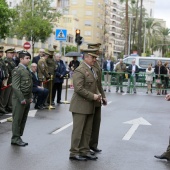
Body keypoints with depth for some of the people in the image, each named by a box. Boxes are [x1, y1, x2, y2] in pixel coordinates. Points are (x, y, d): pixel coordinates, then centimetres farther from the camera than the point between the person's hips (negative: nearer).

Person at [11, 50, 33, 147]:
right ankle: (16, 139, 7)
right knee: (17, 119, -1)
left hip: (27, 99, 8)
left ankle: (18, 137, 18)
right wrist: (22, 99, -18)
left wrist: (30, 97, 12)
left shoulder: (28, 70, 14)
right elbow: (15, 86, -17)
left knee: (23, 119, 10)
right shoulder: (17, 70, -11)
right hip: (19, 99, -8)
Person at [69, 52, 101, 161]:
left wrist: (98, 94, 4)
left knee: (87, 131, 12)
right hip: (80, 106, -9)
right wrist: (93, 96, -18)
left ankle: (85, 151, 20)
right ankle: (74, 153, 6)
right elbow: (79, 89, -22)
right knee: (78, 130, -2)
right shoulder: (79, 71, -14)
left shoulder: (93, 71, 16)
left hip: (90, 107, 9)